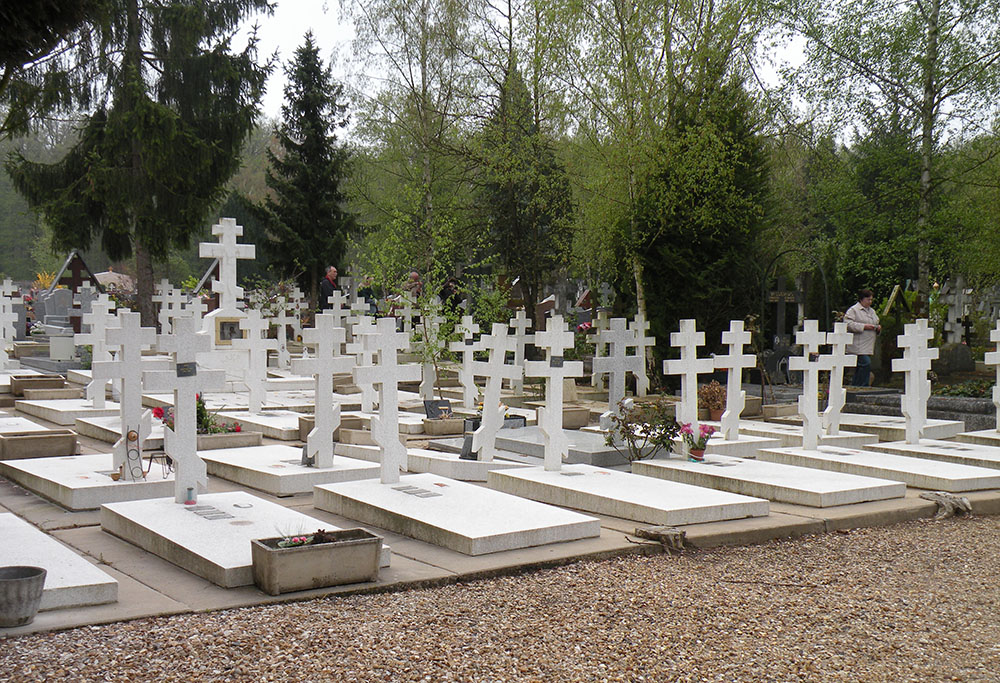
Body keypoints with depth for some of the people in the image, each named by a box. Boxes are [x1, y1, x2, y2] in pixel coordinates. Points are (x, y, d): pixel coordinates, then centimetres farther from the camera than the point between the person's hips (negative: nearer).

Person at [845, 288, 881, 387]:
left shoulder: (872, 311, 22)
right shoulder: (853, 310, -6)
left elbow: (876, 322, 33)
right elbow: (848, 324, -16)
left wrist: (878, 328, 9)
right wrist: (864, 327, -19)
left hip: (868, 347, 8)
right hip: (858, 346, -8)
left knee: (860, 367, 8)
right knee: (866, 364, -18)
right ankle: (863, 386, -13)